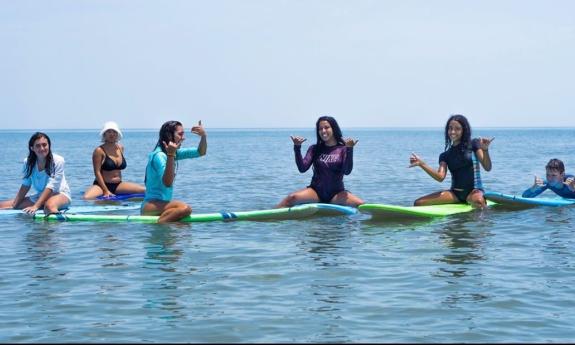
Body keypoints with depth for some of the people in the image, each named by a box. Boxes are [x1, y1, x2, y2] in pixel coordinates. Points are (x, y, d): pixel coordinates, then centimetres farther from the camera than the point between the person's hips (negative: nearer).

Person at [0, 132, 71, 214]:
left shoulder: (58, 161, -16)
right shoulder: (28, 162, -2)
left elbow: (51, 186, -21)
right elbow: (25, 185, 7)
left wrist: (35, 206, -28)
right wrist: (14, 204, 0)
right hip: (40, 195, 6)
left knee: (49, 206, -43)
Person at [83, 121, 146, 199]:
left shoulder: (120, 148, 10)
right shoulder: (99, 151, -9)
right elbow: (97, 172, -13)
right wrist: (106, 191, -19)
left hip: (118, 185, 6)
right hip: (102, 185, -5)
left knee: (144, 190, -11)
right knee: (86, 198, -36)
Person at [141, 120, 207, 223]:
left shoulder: (174, 153, 11)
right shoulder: (159, 156, -15)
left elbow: (200, 152, 16)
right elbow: (167, 183, -28)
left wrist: (203, 136, -3)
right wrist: (170, 155, -33)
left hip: (162, 204, 10)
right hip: (151, 205, -10)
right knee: (185, 208, -33)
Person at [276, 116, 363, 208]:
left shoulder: (343, 149, 2)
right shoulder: (314, 149, 7)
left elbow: (347, 171, -11)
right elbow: (302, 168, -4)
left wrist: (349, 150, -21)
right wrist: (297, 148, -14)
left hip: (336, 193, -1)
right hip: (316, 191, 1)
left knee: (361, 204, -27)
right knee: (292, 198, -27)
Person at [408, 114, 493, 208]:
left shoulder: (473, 144, 3)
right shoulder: (445, 155, 11)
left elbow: (487, 168, -5)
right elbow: (440, 177, -6)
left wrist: (485, 150, -23)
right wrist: (421, 164, -15)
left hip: (474, 191, -4)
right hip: (455, 193, 4)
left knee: (477, 201, -43)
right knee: (418, 203, -11)